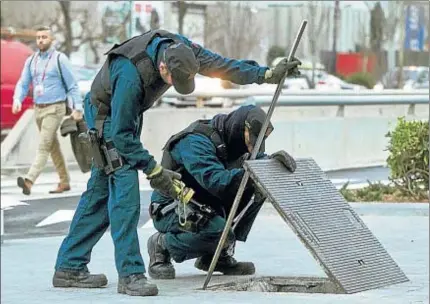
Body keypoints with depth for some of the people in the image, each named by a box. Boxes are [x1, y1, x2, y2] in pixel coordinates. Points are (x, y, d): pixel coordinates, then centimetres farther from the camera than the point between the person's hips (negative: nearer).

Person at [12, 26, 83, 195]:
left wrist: (77, 108, -11)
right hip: (38, 109, 7)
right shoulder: (31, 61, 9)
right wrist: (17, 100, -12)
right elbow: (23, 84, 7)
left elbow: (72, 86, -5)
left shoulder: (60, 59, -6)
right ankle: (64, 181, 22)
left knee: (44, 146, -15)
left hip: (55, 109, -7)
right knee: (53, 147, 13)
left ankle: (29, 181, -28)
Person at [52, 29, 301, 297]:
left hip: (128, 113, 8)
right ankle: (130, 275, -20)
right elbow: (122, 134, -33)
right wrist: (154, 170, -30)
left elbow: (218, 64, -10)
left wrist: (267, 74, -12)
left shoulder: (179, 49, -21)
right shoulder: (130, 75, -40)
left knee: (101, 190, 10)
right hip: (107, 116, -8)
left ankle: (70, 268, 16)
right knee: (125, 186, -19)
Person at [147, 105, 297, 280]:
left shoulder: (229, 140, 3)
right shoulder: (196, 141, -24)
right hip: (171, 211, -9)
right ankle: (162, 245, -6)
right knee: (219, 231, -34)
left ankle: (218, 255, 1)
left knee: (255, 190, -6)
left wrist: (271, 160, -23)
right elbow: (215, 180, -37)